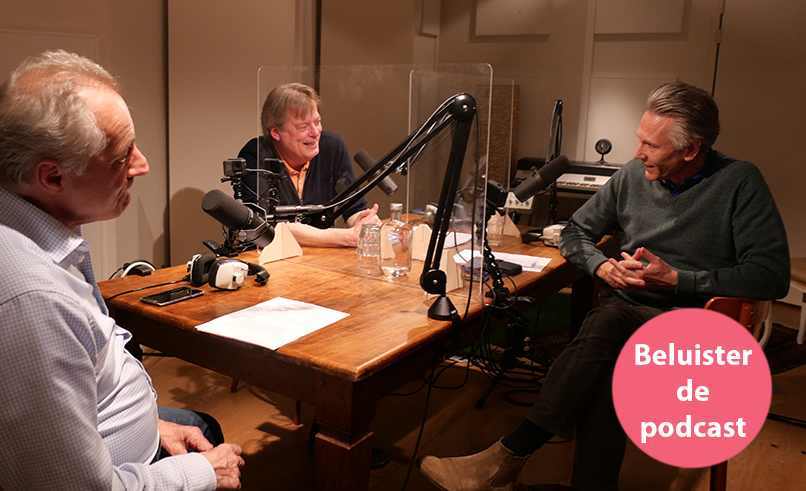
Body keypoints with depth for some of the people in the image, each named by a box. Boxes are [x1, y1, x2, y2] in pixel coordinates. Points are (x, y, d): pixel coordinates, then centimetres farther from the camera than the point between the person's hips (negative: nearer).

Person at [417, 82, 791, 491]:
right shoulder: (633, 176, 10)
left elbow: (773, 274, -10)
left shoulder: (740, 183, -3)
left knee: (610, 322, -36)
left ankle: (507, 458, -34)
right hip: (626, 312, 4)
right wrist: (603, 265, -4)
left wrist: (677, 279, -15)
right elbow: (575, 232, 19)